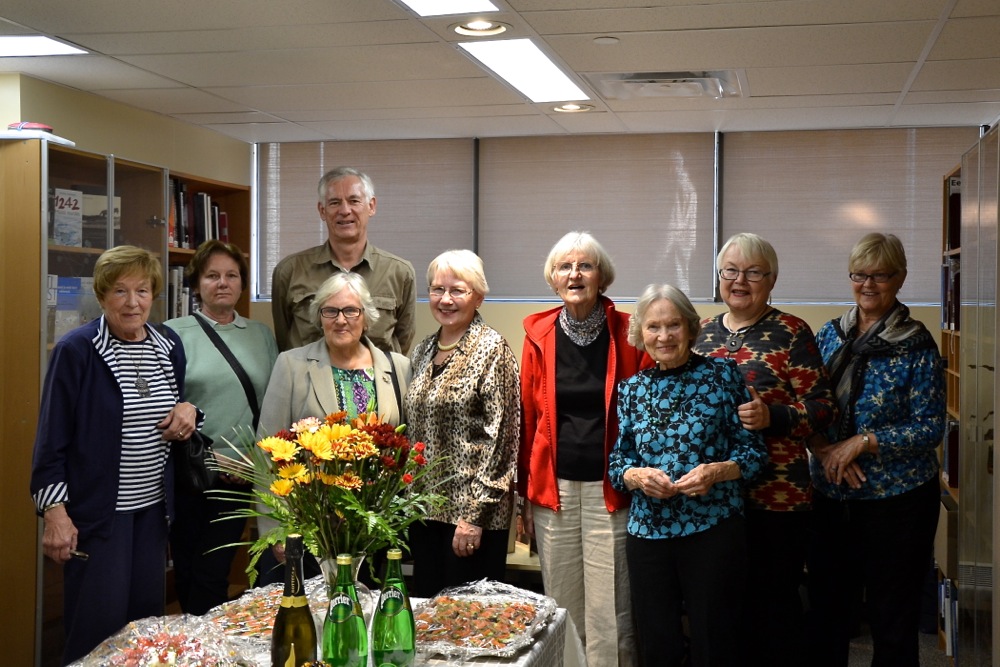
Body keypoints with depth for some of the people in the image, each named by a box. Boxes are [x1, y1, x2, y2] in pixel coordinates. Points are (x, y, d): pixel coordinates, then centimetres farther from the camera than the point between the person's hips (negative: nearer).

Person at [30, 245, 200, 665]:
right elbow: (52, 438, -9)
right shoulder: (76, 351, -10)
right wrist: (55, 512, -15)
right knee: (98, 627, -3)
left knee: (147, 615, 11)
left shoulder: (169, 346, 6)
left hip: (153, 505, 6)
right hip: (96, 509, -6)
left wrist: (188, 411, -3)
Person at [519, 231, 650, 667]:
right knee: (562, 610, 11)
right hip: (554, 487, 3)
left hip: (611, 488, -2)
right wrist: (524, 490, 5)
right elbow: (528, 416, 7)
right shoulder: (539, 334, 5)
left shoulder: (627, 333, -2)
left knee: (610, 613, -1)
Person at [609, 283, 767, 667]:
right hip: (647, 531, 3)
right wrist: (636, 476, -13)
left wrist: (718, 471, -19)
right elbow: (616, 462, 9)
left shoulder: (722, 375, -1)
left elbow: (754, 450, -1)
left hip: (714, 530, -3)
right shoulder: (631, 389, 7)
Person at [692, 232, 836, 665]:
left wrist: (773, 417, -23)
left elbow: (823, 407, -7)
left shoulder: (791, 333, -3)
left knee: (775, 602, 3)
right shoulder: (702, 333, 11)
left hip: (777, 495, -4)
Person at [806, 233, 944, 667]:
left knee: (891, 615, 7)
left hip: (897, 500, -4)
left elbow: (930, 429, -11)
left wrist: (862, 442, -20)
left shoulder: (917, 345, -9)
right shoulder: (830, 335, 4)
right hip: (831, 496, 4)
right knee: (826, 604, 13)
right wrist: (829, 450, -12)